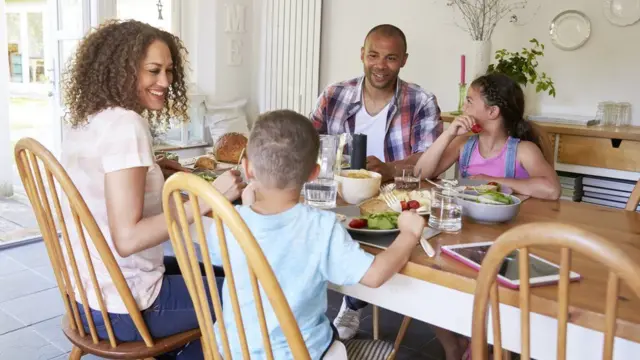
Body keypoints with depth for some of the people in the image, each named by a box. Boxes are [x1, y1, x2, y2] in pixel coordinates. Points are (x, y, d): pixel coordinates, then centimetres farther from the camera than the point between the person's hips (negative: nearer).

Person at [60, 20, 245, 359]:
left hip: (90, 291, 9)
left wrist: (160, 174, 10)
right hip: (123, 308, -9)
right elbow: (127, 238, -28)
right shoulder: (125, 124, -23)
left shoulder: (84, 120, 5)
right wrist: (209, 198, -27)